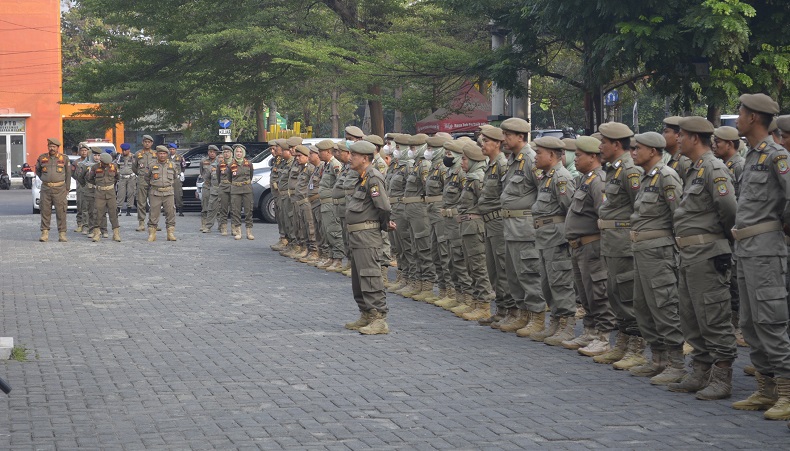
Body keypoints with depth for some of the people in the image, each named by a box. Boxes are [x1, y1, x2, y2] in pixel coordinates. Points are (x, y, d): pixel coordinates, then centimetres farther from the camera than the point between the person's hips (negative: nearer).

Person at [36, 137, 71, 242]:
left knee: (61, 212, -3)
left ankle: (62, 234, 1)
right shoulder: (42, 158, 7)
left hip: (59, 188, -1)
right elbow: (37, 170, 24)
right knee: (45, 211, 1)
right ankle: (44, 233, 6)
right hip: (46, 189, 2)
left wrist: (67, 189, 7)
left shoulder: (64, 159, 4)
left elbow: (68, 174, 9)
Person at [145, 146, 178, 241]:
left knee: (170, 213, 0)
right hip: (155, 193, -1)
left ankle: (171, 233, 6)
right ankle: (152, 234, 4)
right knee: (154, 214, -2)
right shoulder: (152, 166, 3)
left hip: (168, 193, 1)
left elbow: (175, 177, 24)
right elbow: (147, 178, 18)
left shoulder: (172, 165, 7)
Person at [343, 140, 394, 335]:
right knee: (358, 280, 16)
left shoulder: (373, 178, -17)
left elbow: (384, 207, -19)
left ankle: (379, 319, -10)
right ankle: (366, 315, 25)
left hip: (367, 236, -11)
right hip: (356, 237, 11)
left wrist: (384, 225, -6)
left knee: (370, 278, -11)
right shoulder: (362, 178, 15)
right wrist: (385, 224, 11)